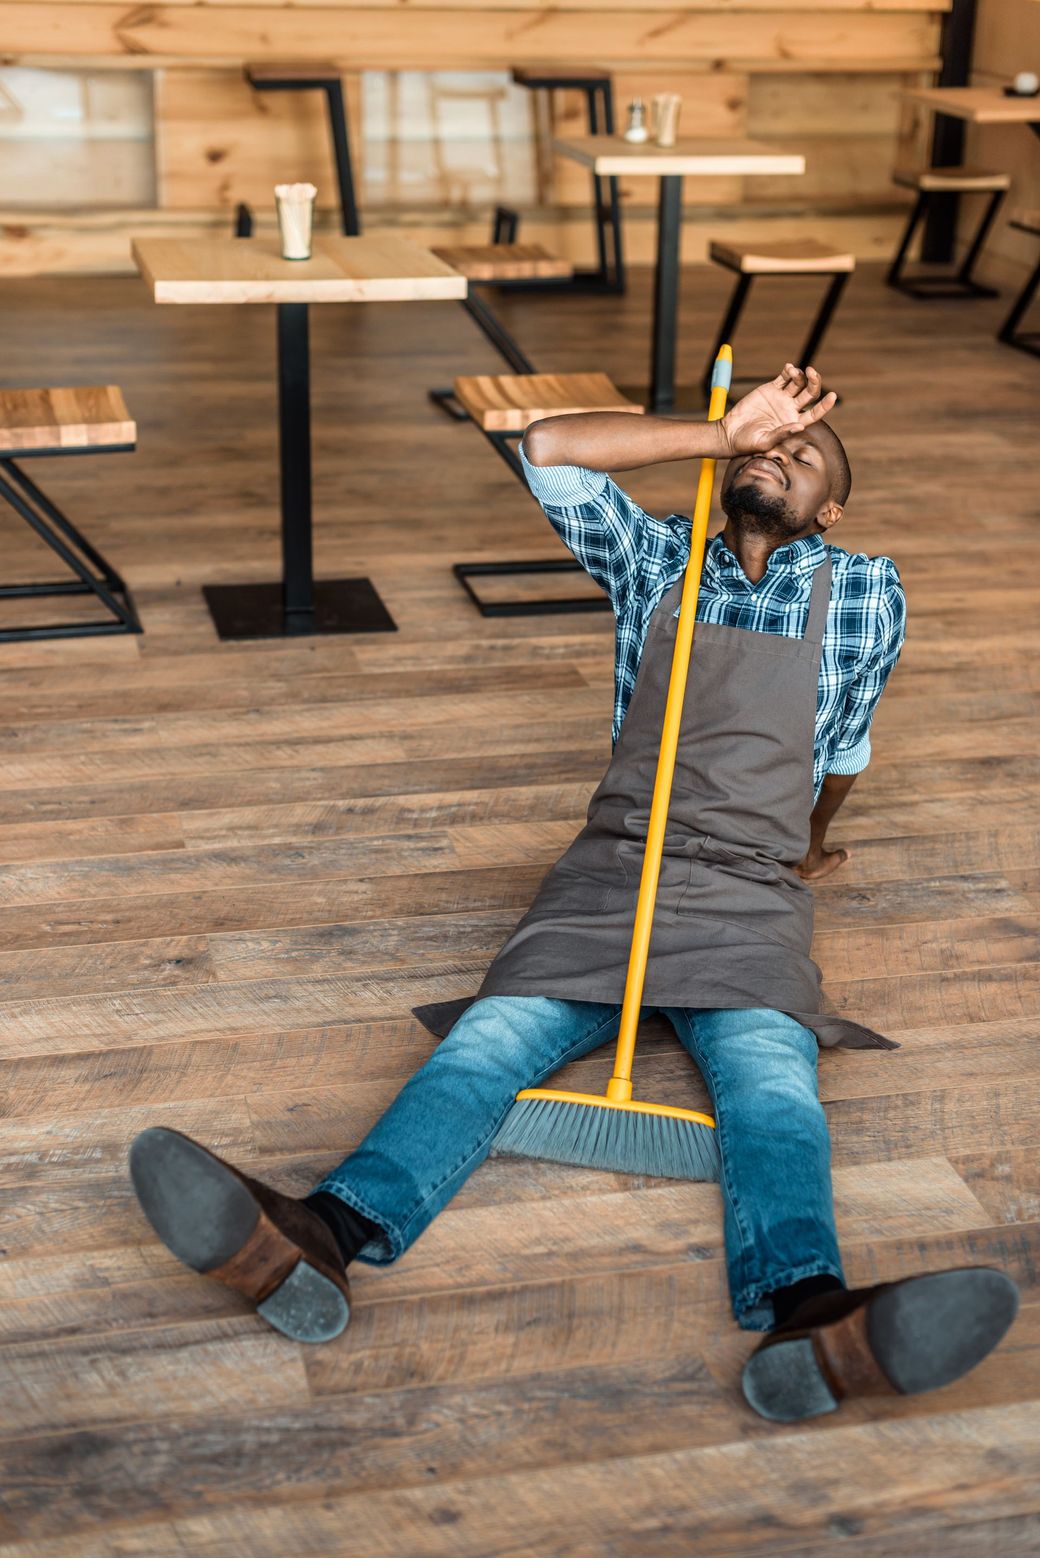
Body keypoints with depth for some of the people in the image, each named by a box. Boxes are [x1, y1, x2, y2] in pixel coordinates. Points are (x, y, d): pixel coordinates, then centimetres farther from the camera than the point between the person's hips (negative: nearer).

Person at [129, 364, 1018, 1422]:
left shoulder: (865, 595, 15)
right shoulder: (657, 561, 17)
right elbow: (548, 451, 5)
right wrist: (725, 430, 7)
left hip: (751, 899, -1)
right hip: (609, 871, 1)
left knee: (770, 1078, -32)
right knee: (492, 1039, -26)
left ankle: (807, 1319, -60)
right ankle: (318, 1241, -50)